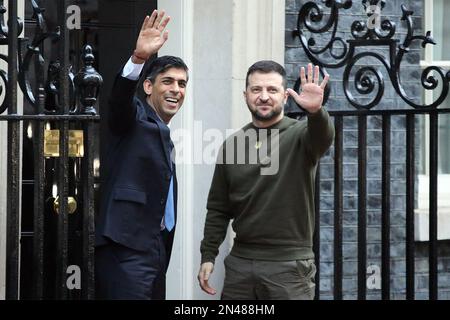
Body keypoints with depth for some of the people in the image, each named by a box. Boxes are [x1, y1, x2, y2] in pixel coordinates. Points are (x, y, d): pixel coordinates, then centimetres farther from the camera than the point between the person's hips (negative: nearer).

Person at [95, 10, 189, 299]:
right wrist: (138, 58, -43)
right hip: (127, 251, -9)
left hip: (157, 250, 9)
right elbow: (120, 100, -26)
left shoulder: (163, 136, 23)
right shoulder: (136, 118, -1)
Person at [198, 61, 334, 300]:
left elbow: (322, 137, -28)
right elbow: (218, 209, 12)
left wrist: (316, 111, -49)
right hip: (240, 262, 4)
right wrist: (208, 255, 5)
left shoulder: (299, 135, -3)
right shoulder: (232, 144, 8)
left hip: (289, 265, -4)